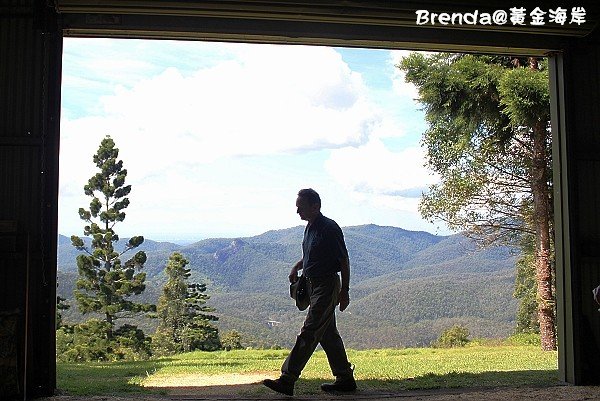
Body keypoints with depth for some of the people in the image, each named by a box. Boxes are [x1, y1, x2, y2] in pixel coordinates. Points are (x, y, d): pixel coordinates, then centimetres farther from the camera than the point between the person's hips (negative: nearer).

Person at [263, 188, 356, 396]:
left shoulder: (329, 228, -16)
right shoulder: (310, 228, 12)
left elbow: (344, 260, -14)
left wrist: (345, 291, -14)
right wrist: (296, 267, 10)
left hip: (327, 286, -10)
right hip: (314, 285, 10)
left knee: (308, 333, -9)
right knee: (328, 334, 13)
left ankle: (287, 380, -9)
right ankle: (345, 379, 22)